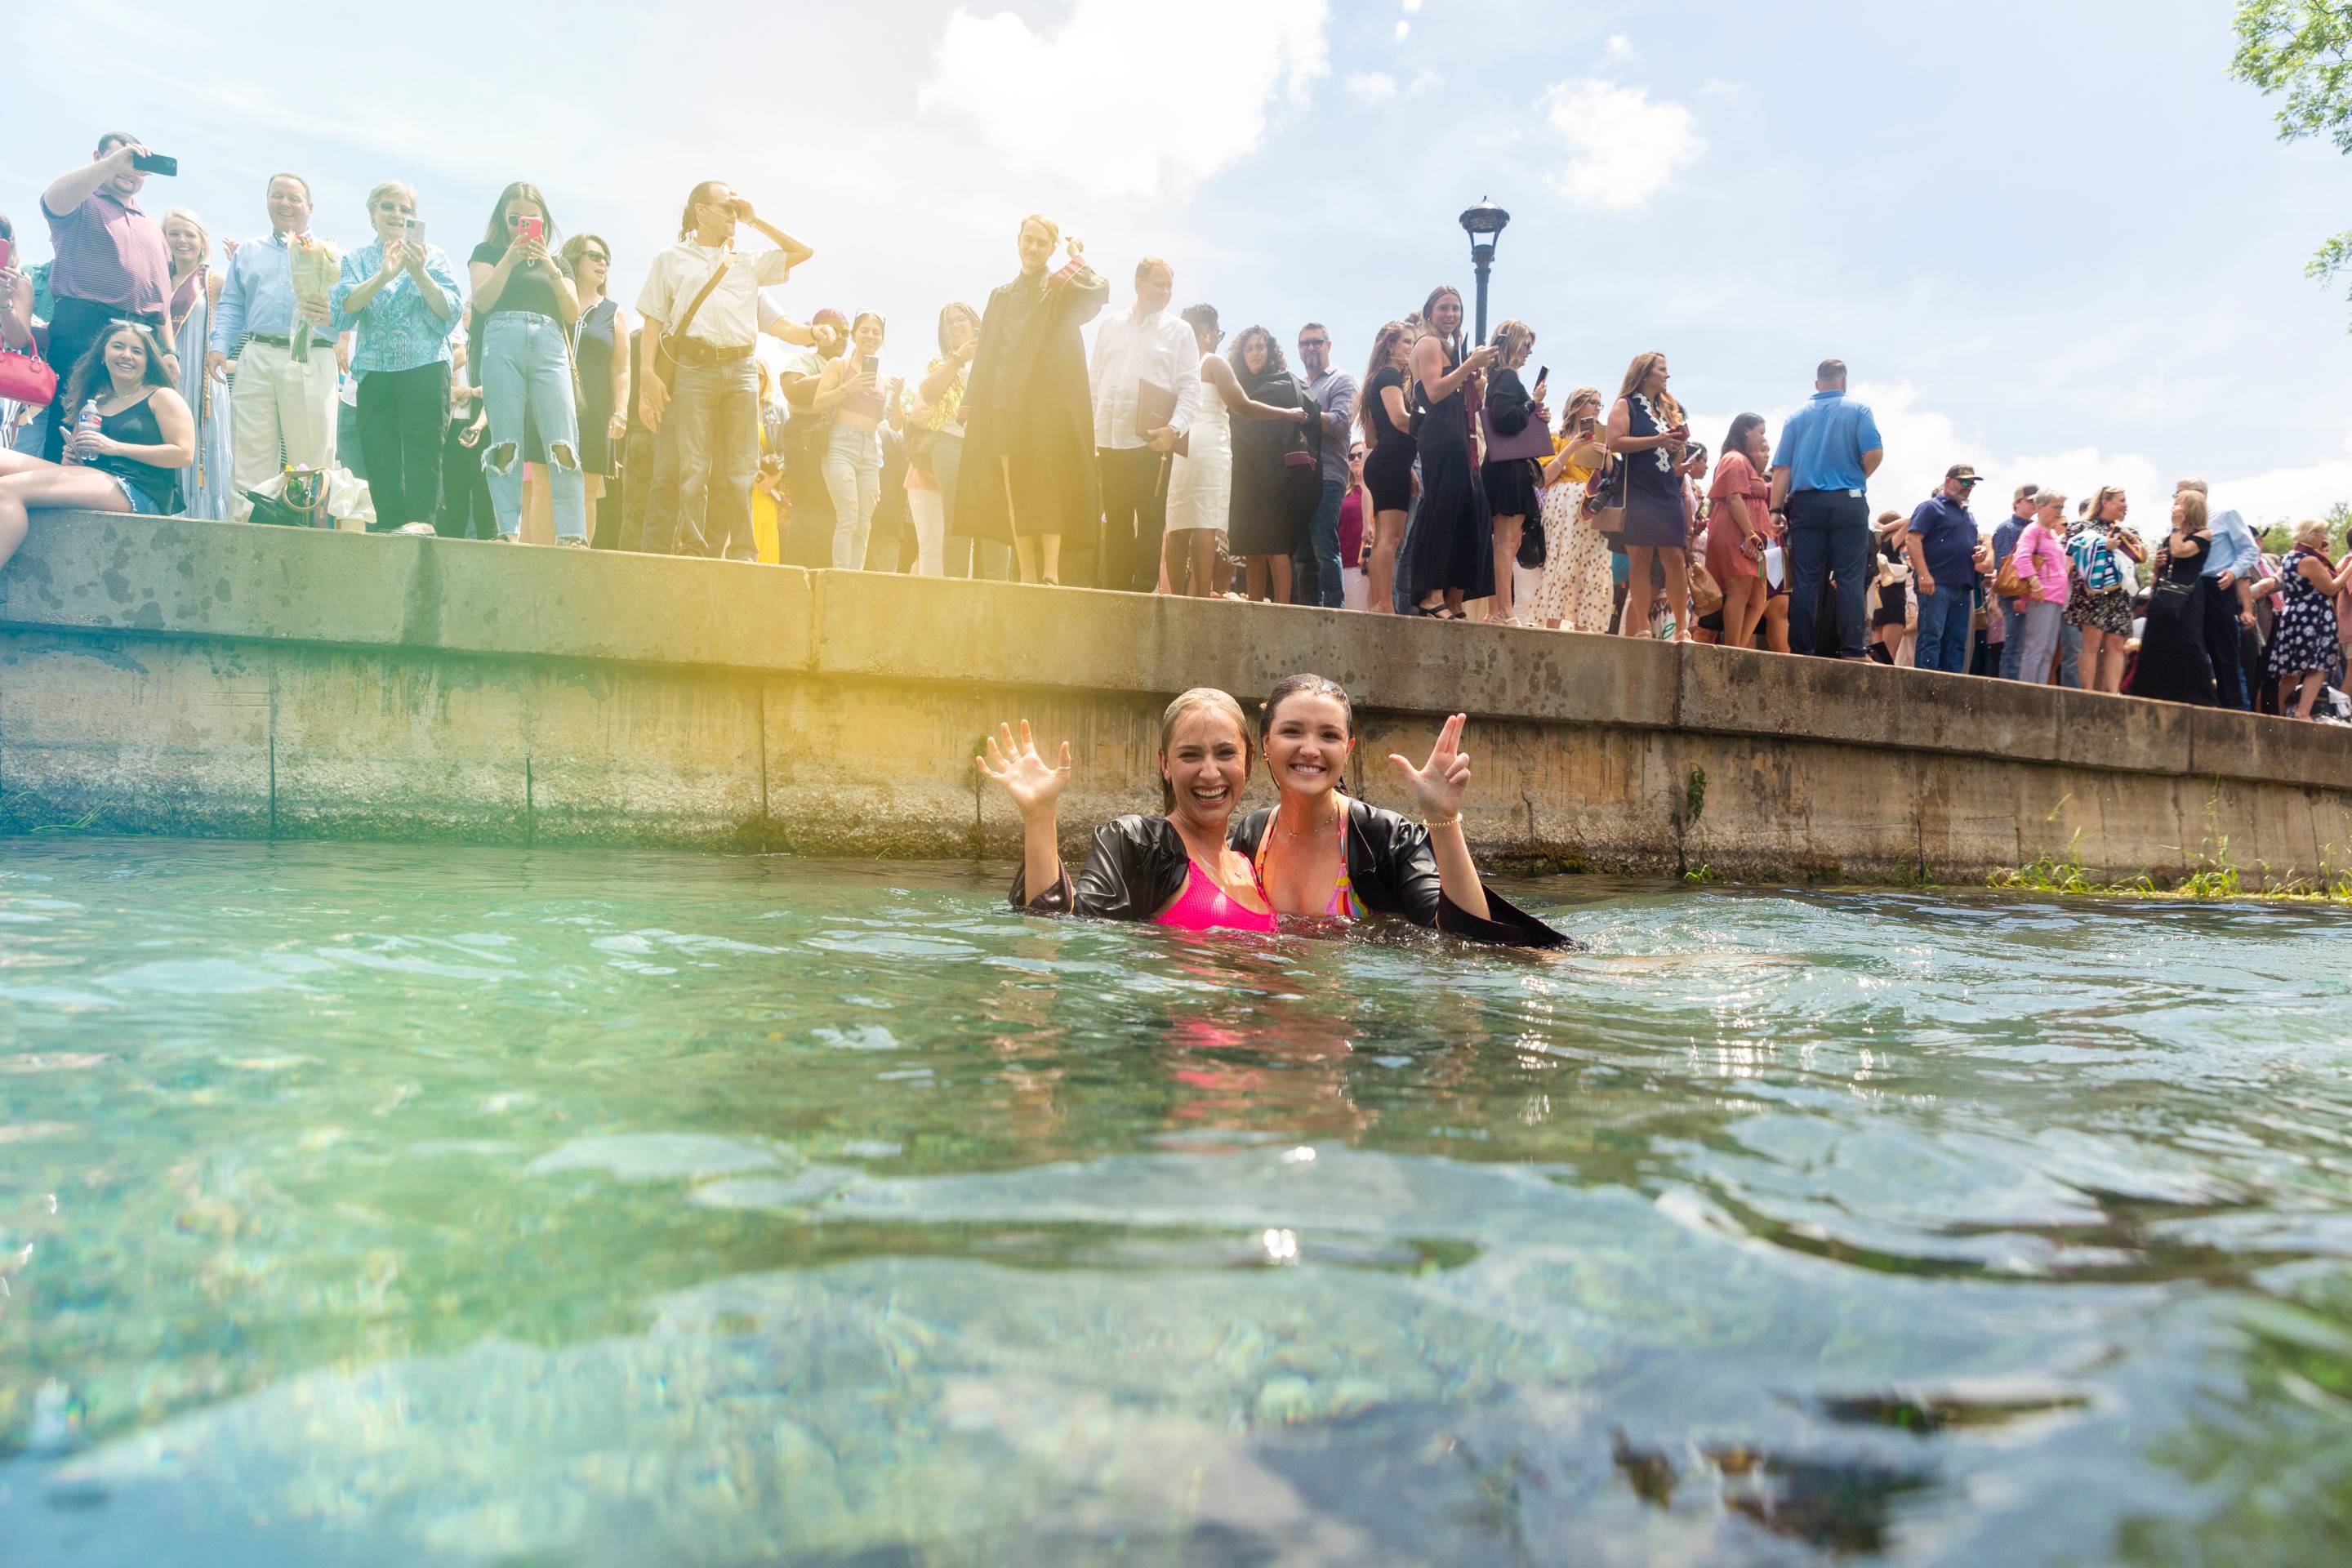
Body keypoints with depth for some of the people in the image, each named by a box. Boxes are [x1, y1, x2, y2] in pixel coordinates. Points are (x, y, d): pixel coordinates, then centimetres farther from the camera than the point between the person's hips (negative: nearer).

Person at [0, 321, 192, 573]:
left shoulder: (161, 397, 7)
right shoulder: (93, 402, 24)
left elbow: (183, 454, -7)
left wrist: (116, 447, -10)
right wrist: (72, 457, 4)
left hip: (139, 493, -7)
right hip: (91, 482, 7)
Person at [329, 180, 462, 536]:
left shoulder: (432, 256, 11)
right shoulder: (357, 260, 15)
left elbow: (450, 312, -1)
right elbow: (344, 306, -3)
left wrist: (418, 273, -15)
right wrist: (384, 275, -17)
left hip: (425, 367, -2)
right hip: (375, 371, 3)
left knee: (422, 445, -14)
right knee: (379, 453, -1)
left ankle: (420, 518, -20)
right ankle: (387, 524, 2)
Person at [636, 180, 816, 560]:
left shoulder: (749, 262, 22)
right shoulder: (671, 259, 15)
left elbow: (803, 252, 22)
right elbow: (653, 323, 8)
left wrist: (755, 220, 19)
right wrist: (647, 373, -6)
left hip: (741, 369, 3)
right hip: (694, 368, -3)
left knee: (739, 471, -1)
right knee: (693, 469, -10)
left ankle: (741, 553, 0)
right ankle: (692, 551, -11)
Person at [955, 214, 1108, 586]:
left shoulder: (1062, 290, 8)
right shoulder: (1001, 297, 22)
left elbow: (1098, 290, -16)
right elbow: (985, 355, 18)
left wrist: (1076, 256, -1)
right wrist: (971, 402, 9)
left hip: (1047, 403, -4)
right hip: (1005, 404, 4)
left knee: (1046, 486, -13)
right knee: (1013, 492, -2)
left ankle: (1051, 572, -17)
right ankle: (1027, 574, -1)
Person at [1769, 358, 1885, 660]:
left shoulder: (1797, 417, 9)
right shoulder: (1858, 410, 3)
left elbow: (1782, 468, 2)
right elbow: (1874, 453, -9)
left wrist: (1777, 510, 3)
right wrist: (1858, 478, 10)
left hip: (1805, 504, 2)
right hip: (1848, 504, -2)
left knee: (1805, 580, 2)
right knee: (1850, 579, -2)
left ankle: (1802, 647, 1)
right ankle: (1851, 649, -5)